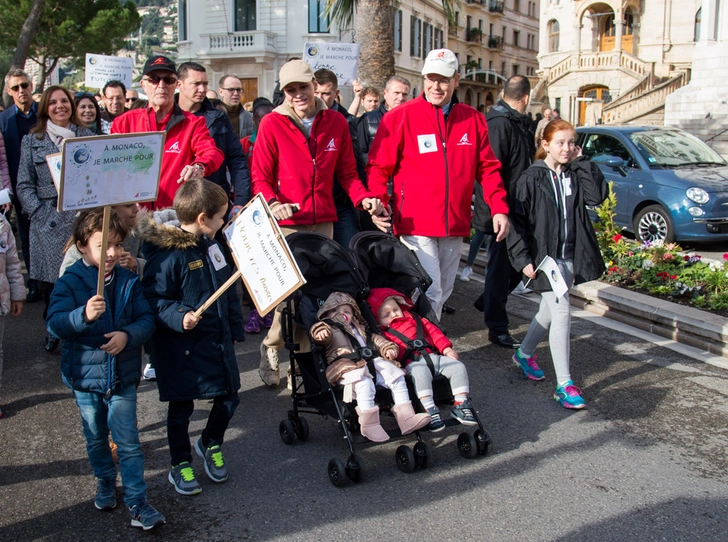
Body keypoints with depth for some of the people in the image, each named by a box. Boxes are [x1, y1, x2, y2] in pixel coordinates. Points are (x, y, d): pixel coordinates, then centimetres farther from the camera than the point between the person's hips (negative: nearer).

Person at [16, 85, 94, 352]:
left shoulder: (87, 136, 10)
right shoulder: (32, 141, 10)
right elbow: (24, 185, 6)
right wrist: (38, 212, -7)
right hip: (47, 221, 0)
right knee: (48, 279, 1)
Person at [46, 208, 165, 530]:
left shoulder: (129, 282, -4)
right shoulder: (69, 283, -11)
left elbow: (146, 319, -6)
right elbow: (55, 322, -24)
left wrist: (128, 334, -26)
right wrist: (84, 315, -43)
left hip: (122, 376, 0)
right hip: (85, 374, 0)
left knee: (128, 442, 2)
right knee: (96, 438, 20)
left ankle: (137, 501, 11)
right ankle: (105, 483, 42)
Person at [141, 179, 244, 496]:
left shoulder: (210, 244, 6)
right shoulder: (167, 255, -19)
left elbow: (228, 289, 15)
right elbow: (154, 300, -19)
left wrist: (235, 329, 19)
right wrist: (179, 316, -35)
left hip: (218, 341, 7)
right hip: (182, 347, -7)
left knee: (229, 398, 13)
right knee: (180, 408, 9)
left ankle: (211, 444, 41)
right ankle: (180, 466, 29)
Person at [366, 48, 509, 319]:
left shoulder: (474, 119, 7)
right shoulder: (400, 117, -4)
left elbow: (488, 168, 10)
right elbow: (378, 167, -4)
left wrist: (499, 208, 0)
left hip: (455, 225, 5)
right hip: (416, 224, -5)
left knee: (443, 291, 14)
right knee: (428, 291, -11)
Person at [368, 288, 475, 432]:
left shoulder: (414, 319, 27)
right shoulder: (383, 333, 14)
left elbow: (433, 331, 23)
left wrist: (446, 348, 10)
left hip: (433, 356, 6)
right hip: (413, 363, -5)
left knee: (458, 367, -14)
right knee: (420, 373, -40)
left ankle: (460, 405, -11)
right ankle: (430, 409, -39)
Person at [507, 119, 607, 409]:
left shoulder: (575, 175, 8)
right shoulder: (532, 178, -6)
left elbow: (597, 195, -11)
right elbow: (518, 219, -8)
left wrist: (581, 162, -7)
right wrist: (523, 258, -14)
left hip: (570, 256, 6)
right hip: (544, 256, -6)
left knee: (549, 311, 18)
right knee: (562, 314, -12)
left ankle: (524, 353, 42)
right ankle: (564, 385, -7)